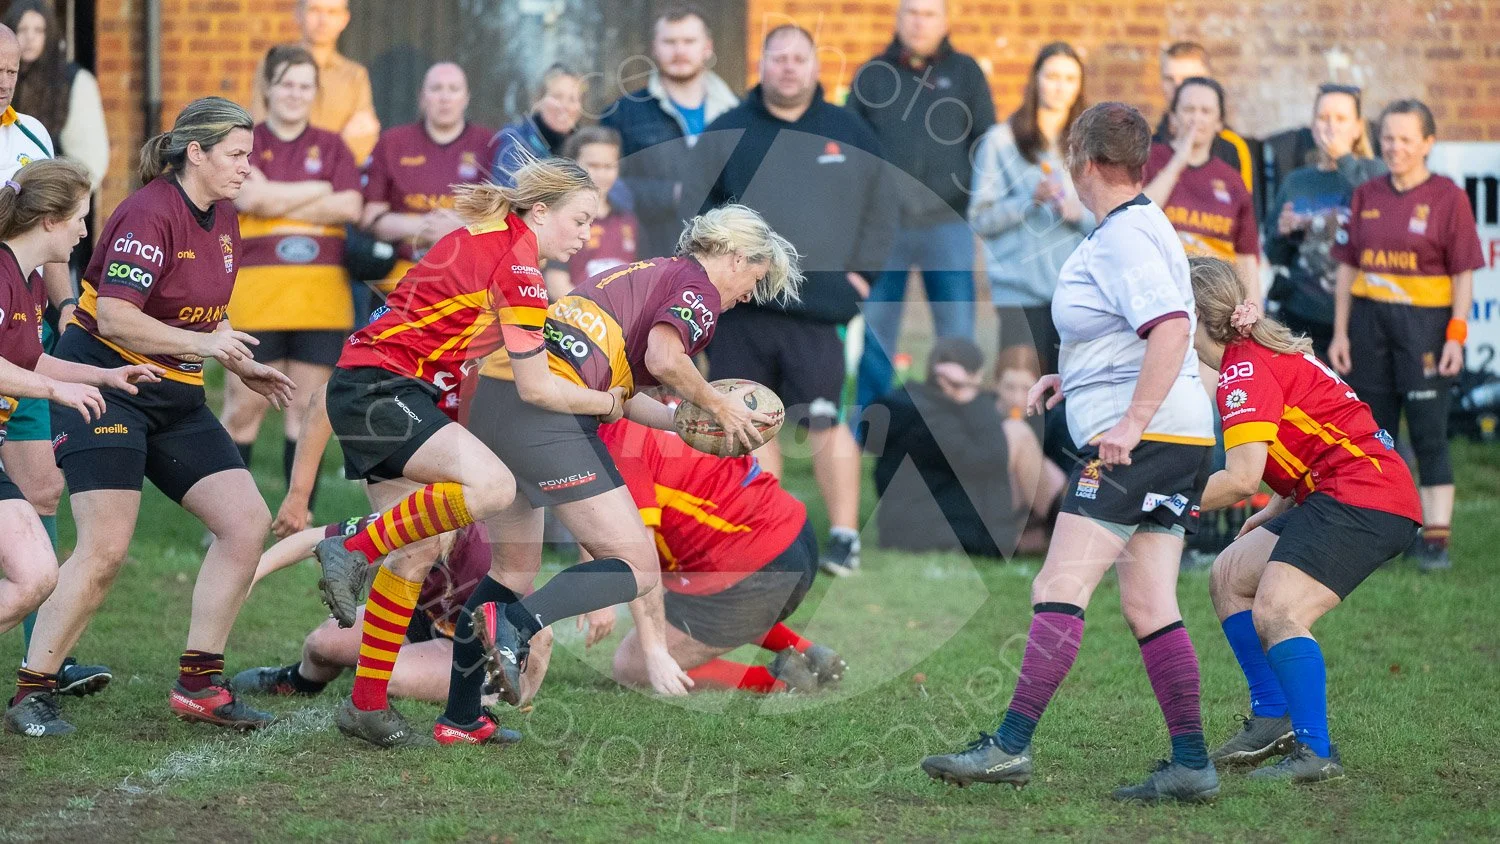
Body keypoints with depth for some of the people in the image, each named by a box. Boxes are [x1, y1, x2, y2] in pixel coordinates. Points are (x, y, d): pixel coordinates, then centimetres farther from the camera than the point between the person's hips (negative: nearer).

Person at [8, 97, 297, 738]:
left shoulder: (222, 220, 11)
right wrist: (204, 344, -26)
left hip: (175, 397, 9)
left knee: (246, 520, -2)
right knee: (105, 547, -16)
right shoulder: (150, 214, -17)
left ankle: (198, 683, 6)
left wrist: (242, 367, 14)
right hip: (104, 384, -9)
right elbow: (115, 317, -24)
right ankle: (32, 691, -3)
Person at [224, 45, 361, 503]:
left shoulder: (331, 147, 13)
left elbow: (350, 207, -3)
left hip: (321, 294, 2)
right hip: (255, 289, -2)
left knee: (307, 408, 2)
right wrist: (320, 190, -4)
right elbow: (250, 197, -13)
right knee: (245, 406, -2)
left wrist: (277, 201, -7)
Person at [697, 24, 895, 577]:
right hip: (739, 309, 2)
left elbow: (878, 215, 13)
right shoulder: (726, 135, 9)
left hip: (817, 310, -2)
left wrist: (861, 275, 2)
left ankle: (845, 536, -4)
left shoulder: (851, 136, 10)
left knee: (825, 420, -11)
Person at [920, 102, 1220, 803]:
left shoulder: (1124, 237, -12)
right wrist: (1068, 378, 27)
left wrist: (1132, 423, -29)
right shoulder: (1136, 226, 19)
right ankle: (1190, 764, 4)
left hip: (1139, 441, -10)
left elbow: (1171, 329, -26)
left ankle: (1011, 746, -16)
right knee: (1147, 605, 7)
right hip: (1182, 442, 10)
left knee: (1059, 588, -12)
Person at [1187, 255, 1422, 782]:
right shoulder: (1264, 354, 17)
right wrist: (1274, 514, 16)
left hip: (1364, 498, -11)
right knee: (1229, 575, 15)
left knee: (1276, 612, -20)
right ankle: (1272, 720, 15)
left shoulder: (1245, 369, -14)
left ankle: (1315, 753, -19)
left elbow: (1242, 479, -22)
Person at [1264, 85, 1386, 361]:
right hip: (1300, 317, 3)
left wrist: (1344, 159, -13)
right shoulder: (1296, 183, 13)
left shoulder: (1372, 172, 5)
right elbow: (1275, 256, 18)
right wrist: (1283, 232, -4)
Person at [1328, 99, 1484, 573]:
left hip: (1424, 322, -4)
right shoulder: (1366, 196, 9)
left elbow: (1464, 274, -4)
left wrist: (1456, 335, -11)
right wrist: (1340, 332, 7)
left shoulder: (1448, 198, -3)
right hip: (1369, 321, 4)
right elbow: (1348, 267, 12)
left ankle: (1436, 538, -2)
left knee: (1429, 434, -4)